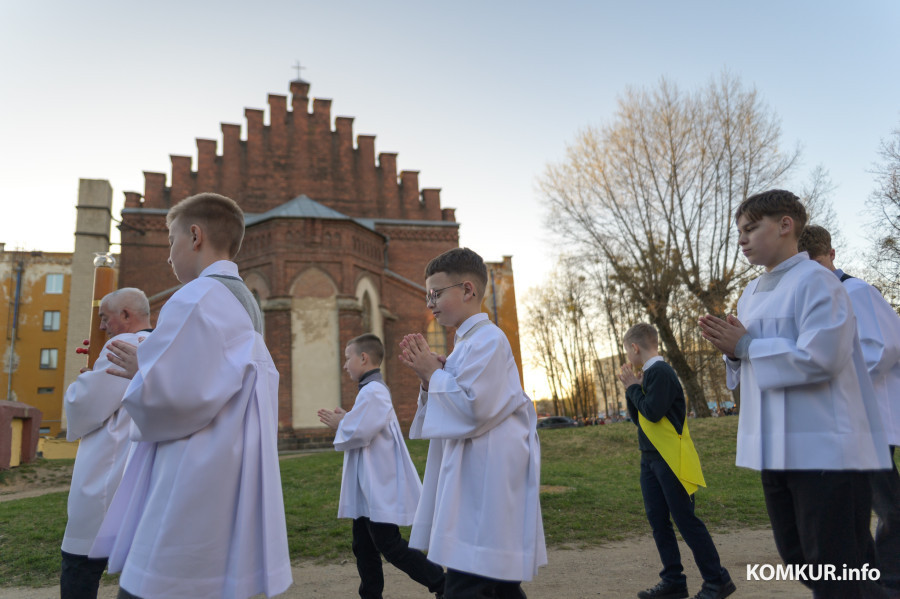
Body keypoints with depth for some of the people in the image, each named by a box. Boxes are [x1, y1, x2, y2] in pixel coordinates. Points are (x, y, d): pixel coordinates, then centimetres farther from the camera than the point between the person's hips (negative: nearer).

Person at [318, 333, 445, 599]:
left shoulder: (372, 391, -17)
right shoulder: (373, 389, 17)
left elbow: (358, 433, -24)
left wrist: (339, 424, -6)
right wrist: (345, 420, 7)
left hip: (380, 487, -10)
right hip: (370, 487, 10)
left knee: (388, 544, -4)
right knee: (364, 546, 13)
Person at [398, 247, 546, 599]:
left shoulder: (487, 339, -13)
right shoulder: (469, 342, 18)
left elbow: (472, 408, -22)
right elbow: (458, 408, 22)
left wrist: (433, 373, -8)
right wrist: (428, 375, 6)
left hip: (486, 486, -10)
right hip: (474, 481, 10)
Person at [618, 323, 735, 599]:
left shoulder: (660, 372, -15)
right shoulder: (649, 374, 13)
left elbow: (652, 412, -24)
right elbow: (638, 418, 15)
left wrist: (633, 387, -11)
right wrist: (632, 388, 3)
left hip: (670, 459, -9)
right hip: (650, 459, 9)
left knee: (685, 519, -3)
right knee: (658, 521, 10)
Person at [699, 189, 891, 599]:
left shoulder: (815, 281, -12)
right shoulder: (751, 295, 14)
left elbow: (820, 357, -23)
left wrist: (746, 345, -13)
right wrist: (732, 350, -2)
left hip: (826, 449, -9)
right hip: (778, 449, 9)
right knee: (797, 557, 18)